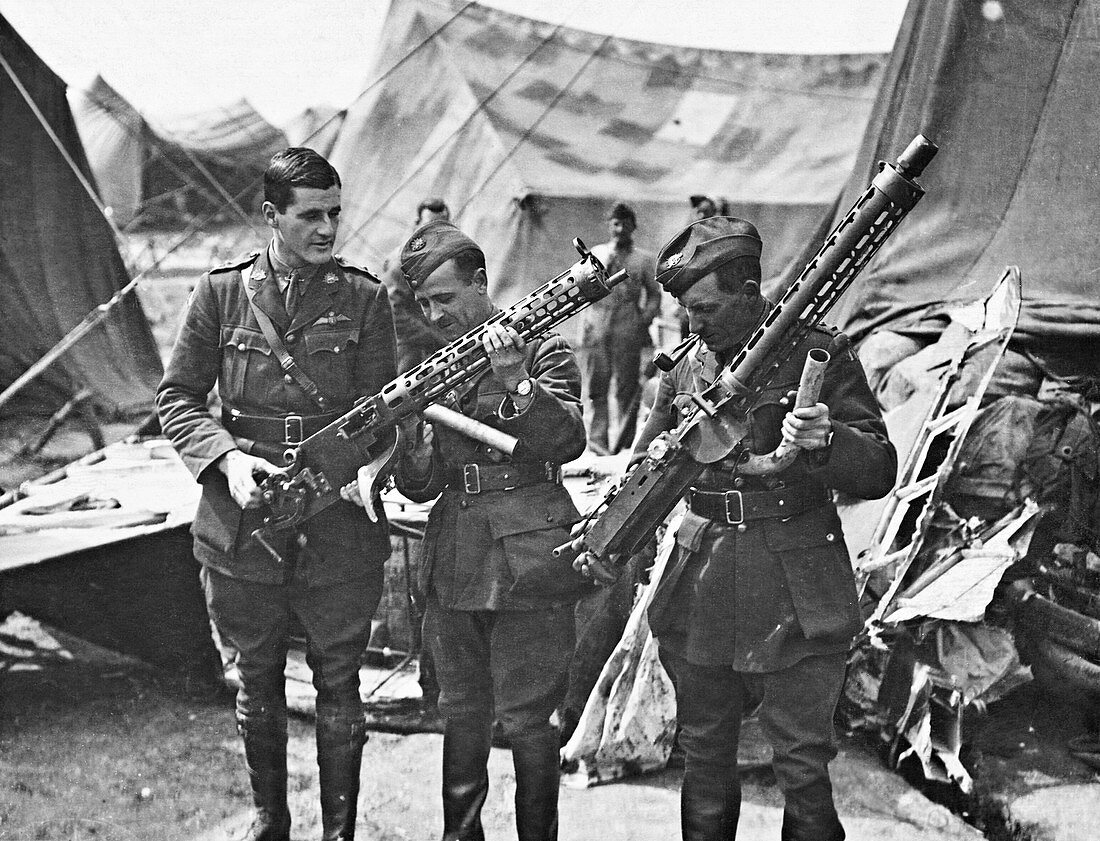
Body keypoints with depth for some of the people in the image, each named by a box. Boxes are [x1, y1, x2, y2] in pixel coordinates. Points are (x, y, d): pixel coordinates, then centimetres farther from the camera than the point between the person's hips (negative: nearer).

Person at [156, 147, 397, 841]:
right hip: (243, 523, 1)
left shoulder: (365, 298, 0)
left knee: (338, 686, 7)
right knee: (258, 681, 16)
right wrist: (227, 456, -13)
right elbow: (177, 397, 4)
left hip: (340, 529, -1)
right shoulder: (222, 292, 1)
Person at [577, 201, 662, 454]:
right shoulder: (597, 253, 16)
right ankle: (597, 438, -2)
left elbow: (654, 294, 12)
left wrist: (647, 316, -5)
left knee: (627, 385, -3)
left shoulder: (643, 258, 12)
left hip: (628, 328, -1)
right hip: (596, 325, 1)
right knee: (595, 385, -3)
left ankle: (626, 439, 3)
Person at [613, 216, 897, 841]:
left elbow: (879, 473, -9)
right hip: (700, 600, 5)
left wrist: (824, 442, -30)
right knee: (705, 765, 15)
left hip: (795, 606, -4)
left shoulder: (820, 354, -5)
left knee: (804, 773, 0)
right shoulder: (687, 372, 9)